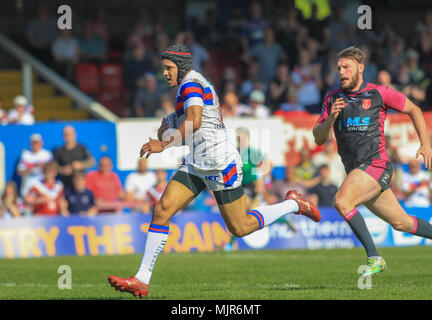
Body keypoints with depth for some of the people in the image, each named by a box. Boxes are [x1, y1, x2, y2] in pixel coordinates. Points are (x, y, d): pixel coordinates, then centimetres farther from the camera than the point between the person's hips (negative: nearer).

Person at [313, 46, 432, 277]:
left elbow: (413, 110, 11)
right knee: (400, 223, 11)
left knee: (342, 201, -27)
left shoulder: (378, 93, -2)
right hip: (355, 170, 5)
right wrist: (331, 118, -12)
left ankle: (374, 258, -21)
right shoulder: (332, 99, 9)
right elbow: (319, 138, 7)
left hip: (376, 164, -5)